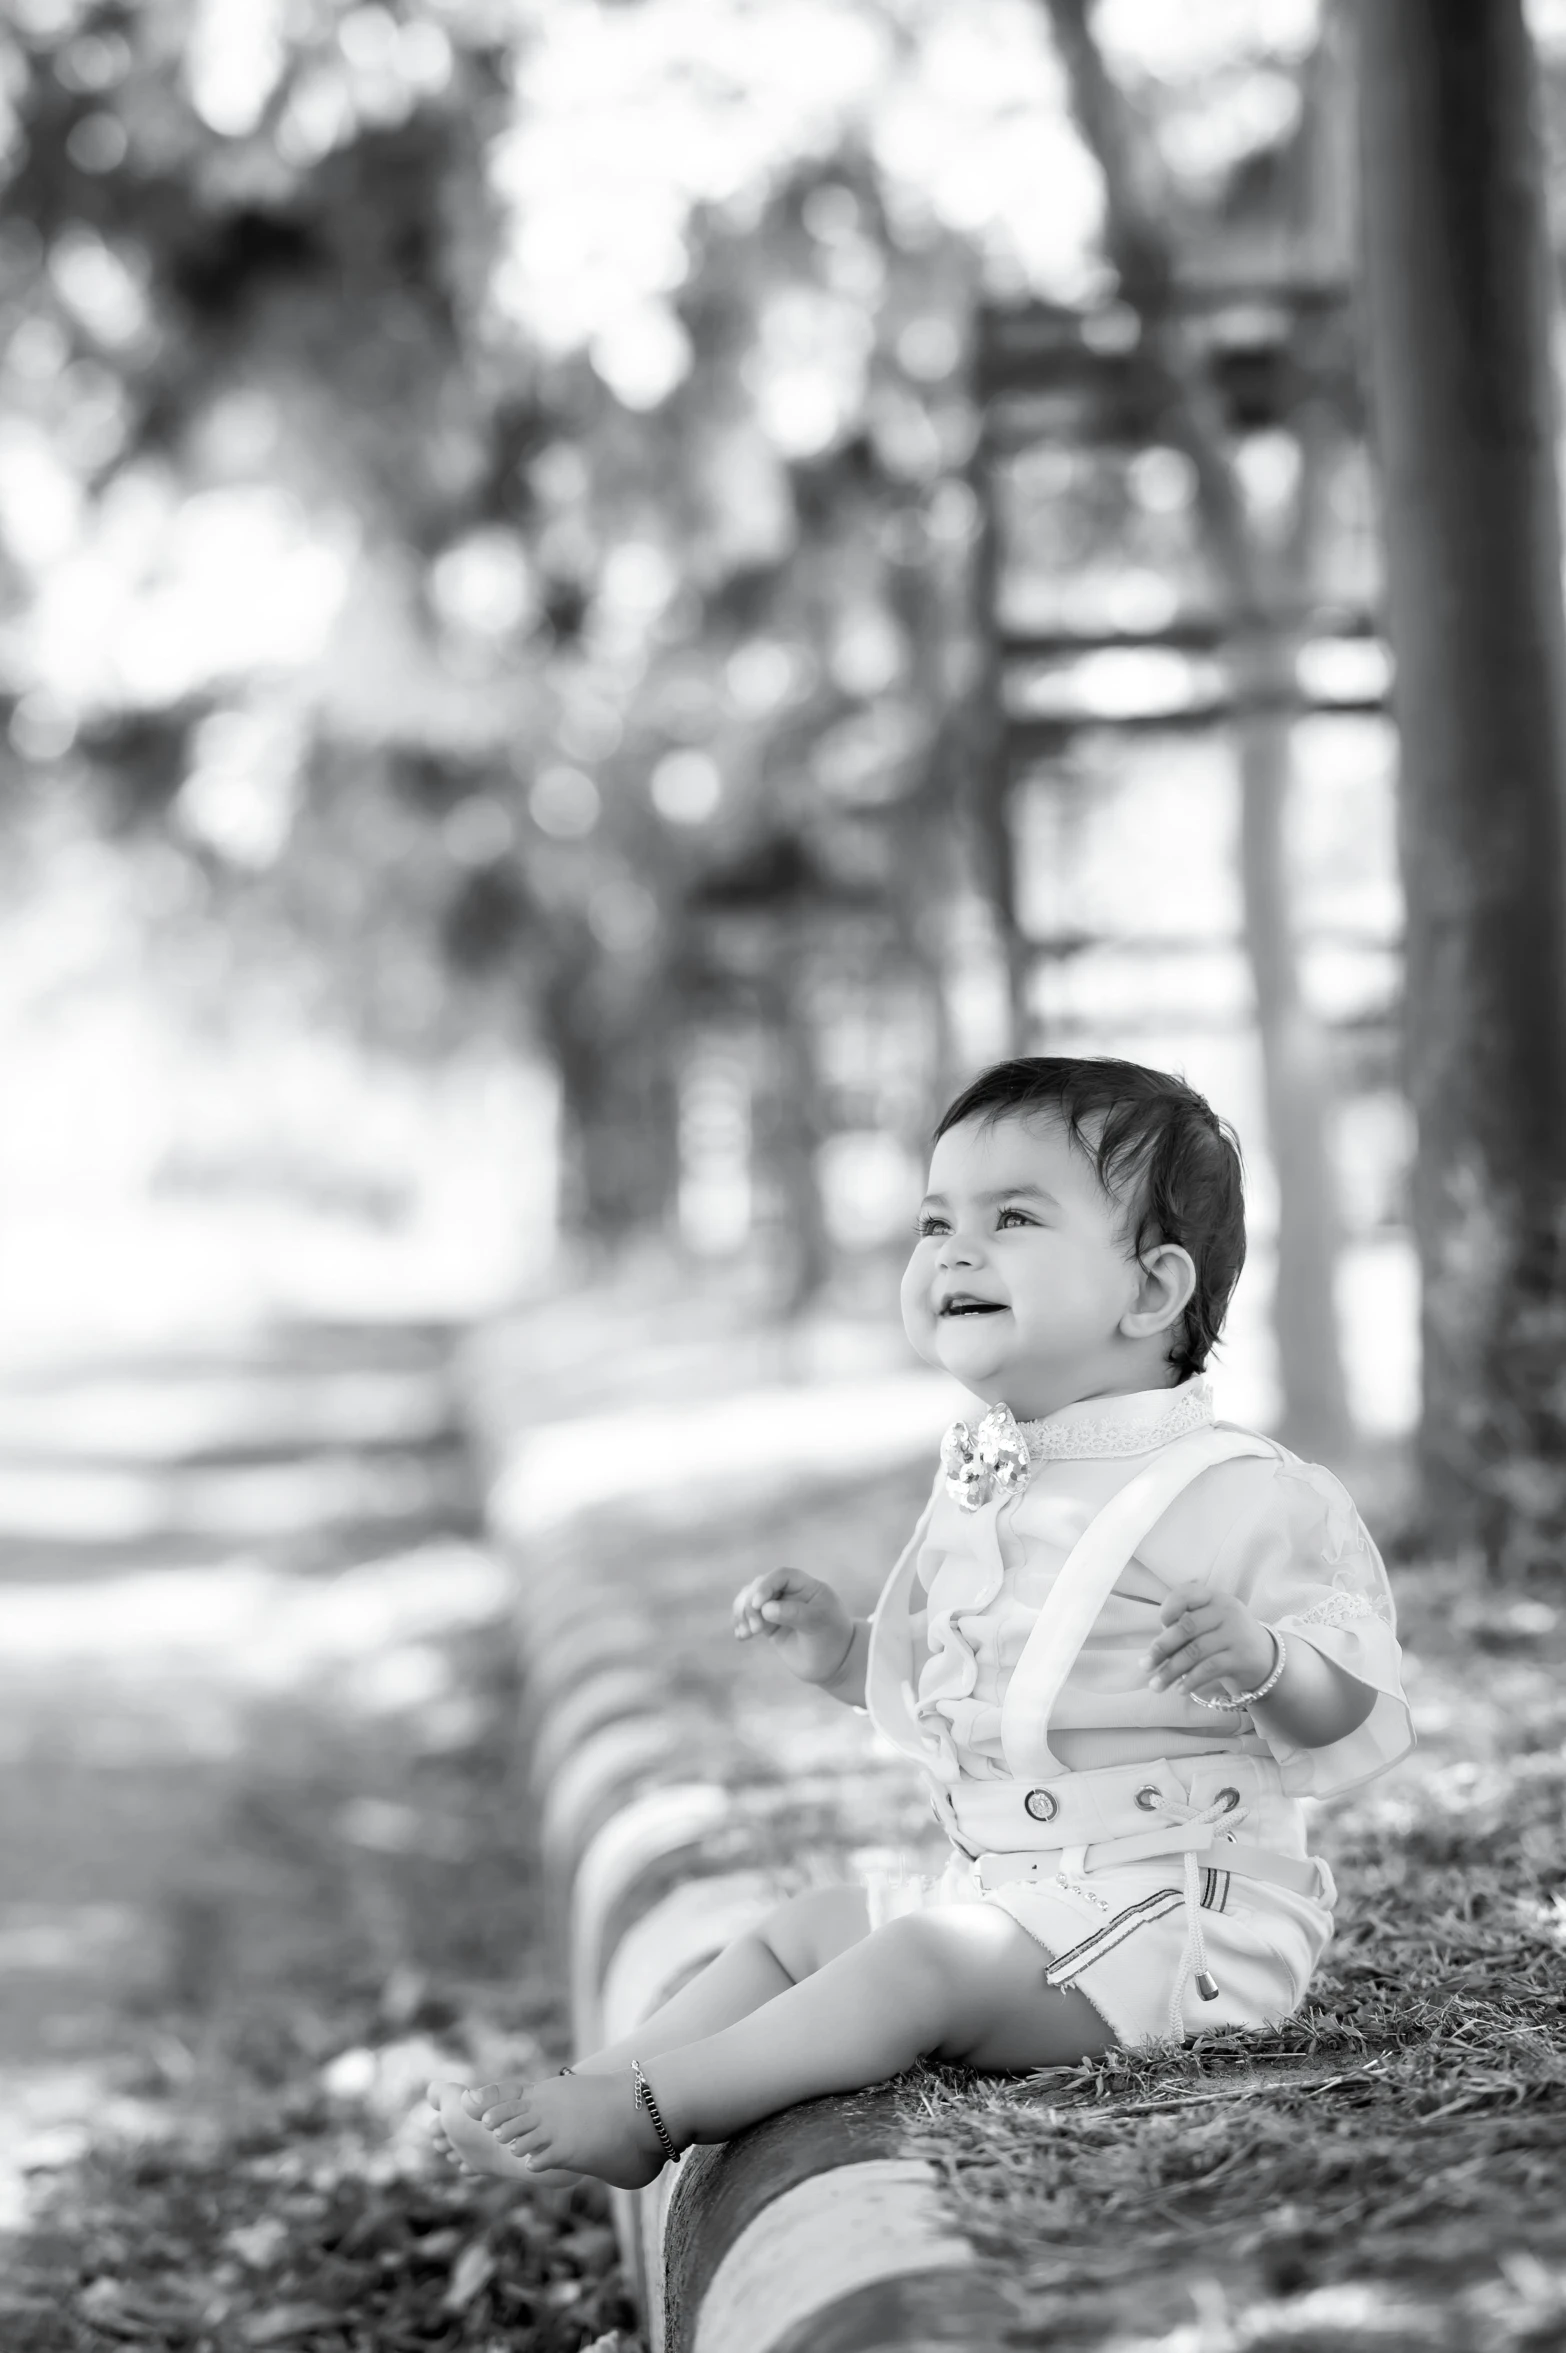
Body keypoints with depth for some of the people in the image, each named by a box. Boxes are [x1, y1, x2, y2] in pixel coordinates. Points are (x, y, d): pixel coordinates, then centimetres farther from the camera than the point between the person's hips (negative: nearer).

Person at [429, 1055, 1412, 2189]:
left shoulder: (1233, 1494, -14)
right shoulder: (977, 1482, 13)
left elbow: (1352, 1715, -15)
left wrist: (1263, 1659, -35)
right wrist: (843, 1652, 10)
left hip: (1163, 1906, -9)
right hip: (1001, 1885, 9)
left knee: (923, 1965, -24)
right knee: (798, 1931, 10)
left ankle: (646, 2109, -23)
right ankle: (600, 2080, 6)